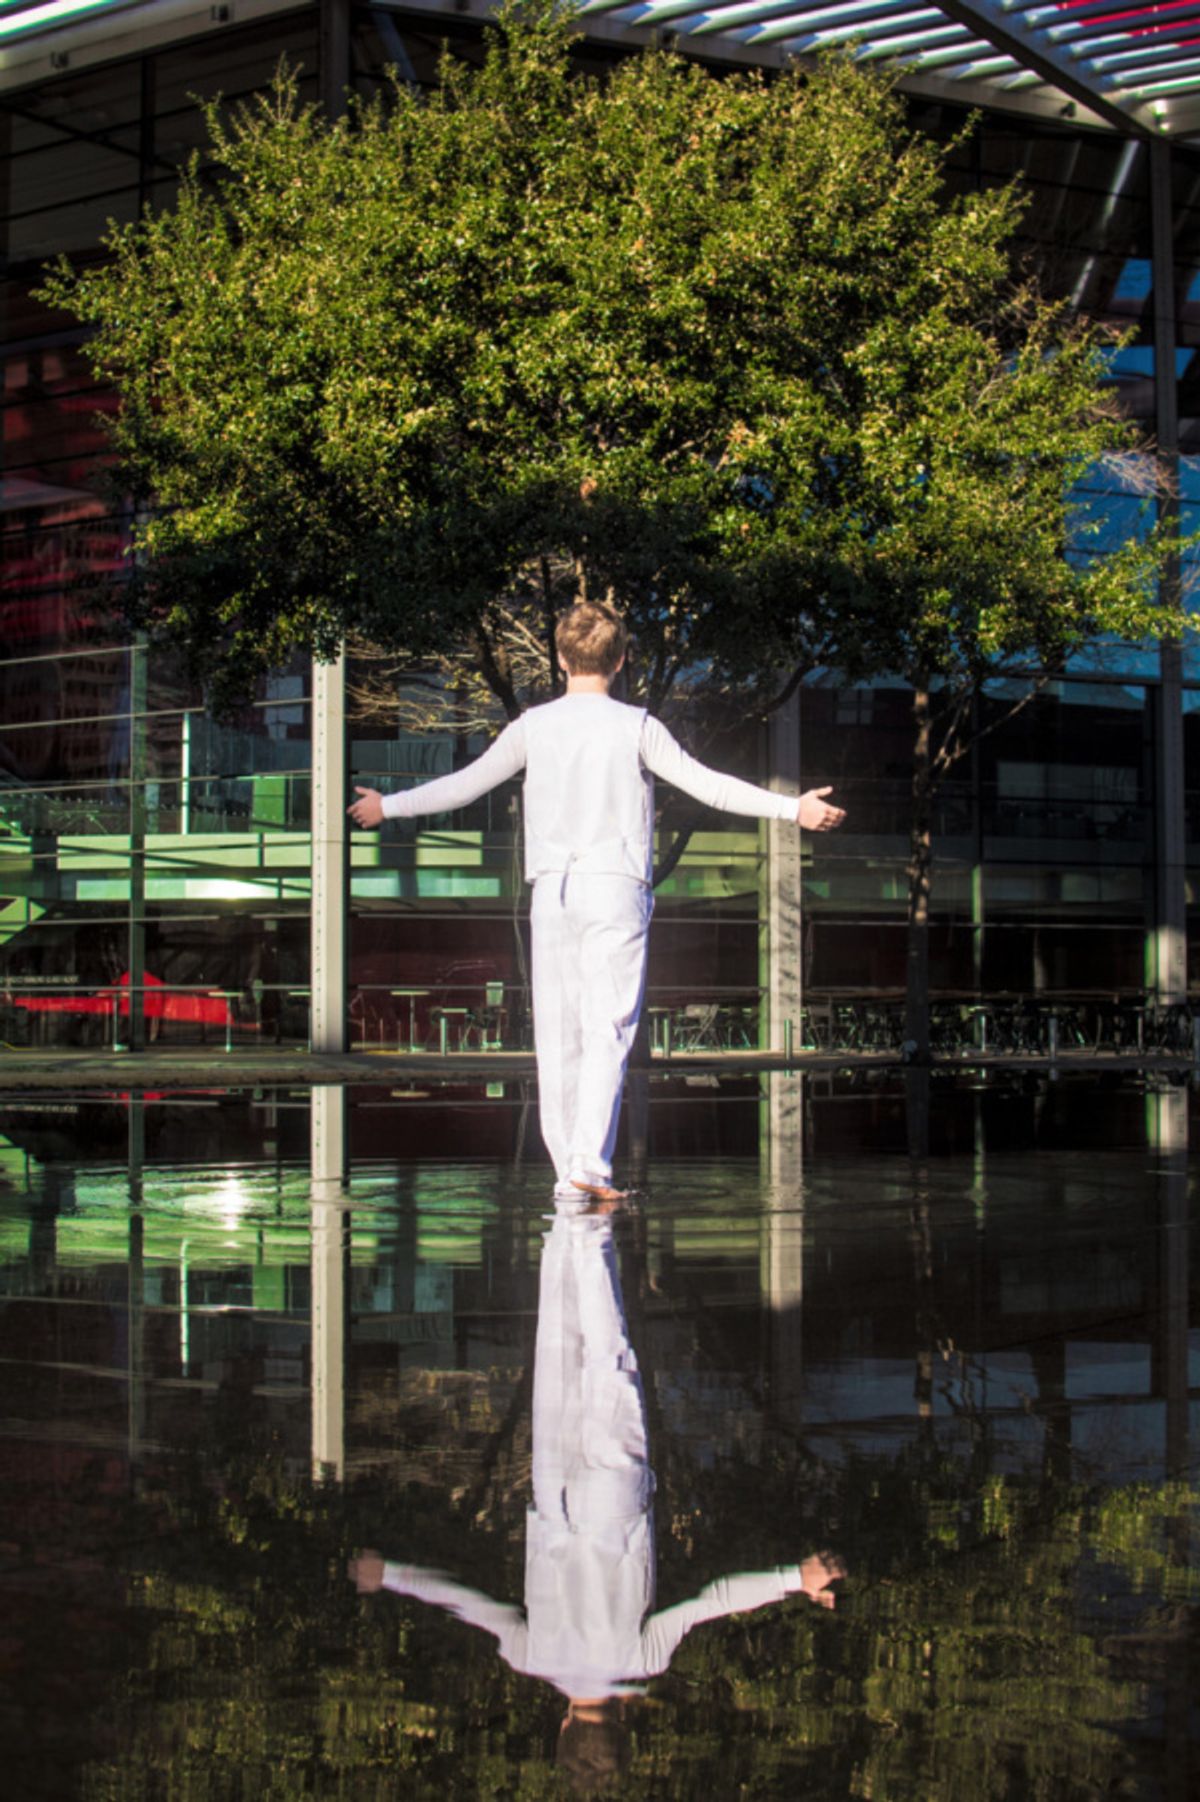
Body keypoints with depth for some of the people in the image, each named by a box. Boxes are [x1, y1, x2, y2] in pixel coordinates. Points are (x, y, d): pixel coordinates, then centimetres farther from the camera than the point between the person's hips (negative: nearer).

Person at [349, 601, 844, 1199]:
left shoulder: (533, 726, 5)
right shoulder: (635, 727, -3)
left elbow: (465, 784, 11)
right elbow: (706, 784, -5)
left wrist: (390, 806, 25)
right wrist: (791, 808, -1)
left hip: (552, 891, 3)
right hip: (616, 887, -3)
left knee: (557, 1033, 7)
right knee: (607, 1031, -4)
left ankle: (568, 1169, 10)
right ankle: (590, 1162, -15)